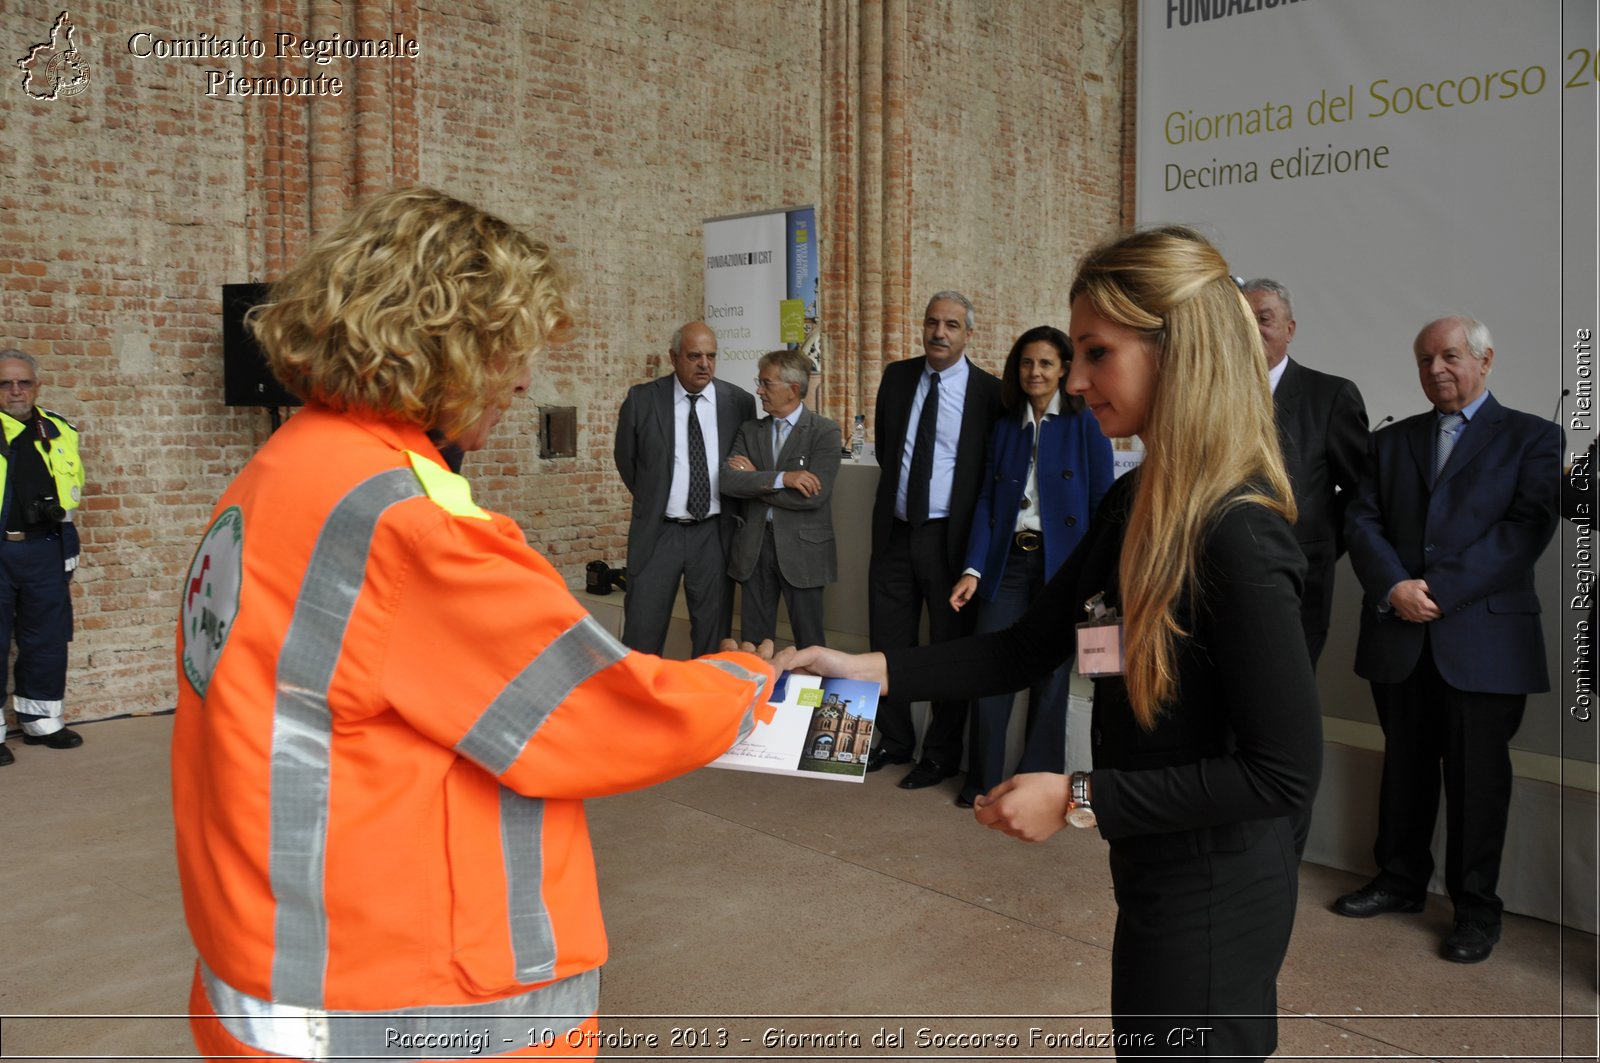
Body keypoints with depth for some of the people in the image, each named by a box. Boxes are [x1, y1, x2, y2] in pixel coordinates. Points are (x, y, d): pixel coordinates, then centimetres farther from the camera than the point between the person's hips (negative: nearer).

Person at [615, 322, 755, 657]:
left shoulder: (739, 402, 0)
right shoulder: (642, 400, -4)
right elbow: (625, 457, 10)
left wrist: (732, 511, 9)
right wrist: (653, 500, 11)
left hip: (715, 533, 1)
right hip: (658, 532, -1)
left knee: (713, 632, 9)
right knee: (642, 630, 2)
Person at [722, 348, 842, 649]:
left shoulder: (824, 432, -7)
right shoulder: (749, 430, 7)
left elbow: (813, 496, -18)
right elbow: (728, 480, -8)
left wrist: (755, 479, -10)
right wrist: (780, 478, -21)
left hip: (801, 548, -4)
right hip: (754, 545, 4)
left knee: (809, 642, 6)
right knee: (753, 640, 12)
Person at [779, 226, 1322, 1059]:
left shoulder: (1238, 537, -25)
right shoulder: (1132, 505, 2)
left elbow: (1284, 771, -25)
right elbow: (1030, 647, 5)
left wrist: (1081, 800, -22)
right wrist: (869, 669, -3)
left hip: (1211, 897, -8)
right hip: (1159, 875, 8)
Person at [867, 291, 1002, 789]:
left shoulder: (989, 392, -8)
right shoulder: (896, 377, 6)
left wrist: (977, 529, -1)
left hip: (949, 537, -4)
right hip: (895, 530, 4)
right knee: (888, 642, 12)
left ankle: (941, 755, 21)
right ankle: (894, 740, 30)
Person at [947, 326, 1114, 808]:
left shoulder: (1086, 426, -2)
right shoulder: (1004, 428, 9)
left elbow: (1102, 507, -4)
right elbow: (987, 502, 7)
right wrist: (974, 568, -3)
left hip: (1060, 564, -3)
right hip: (1006, 562, 3)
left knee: (1050, 675, 7)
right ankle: (982, 781, 16)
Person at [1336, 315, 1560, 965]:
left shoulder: (1531, 438, 4)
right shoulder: (1391, 442, 15)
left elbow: (1528, 527, -9)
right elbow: (1362, 522, 5)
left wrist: (1439, 589, -16)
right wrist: (1395, 587, -14)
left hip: (1484, 637, -3)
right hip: (1400, 637, 4)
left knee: (1477, 777, 3)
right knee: (1405, 765, 13)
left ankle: (1476, 906, 17)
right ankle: (1401, 880, 28)